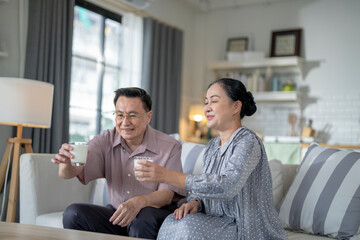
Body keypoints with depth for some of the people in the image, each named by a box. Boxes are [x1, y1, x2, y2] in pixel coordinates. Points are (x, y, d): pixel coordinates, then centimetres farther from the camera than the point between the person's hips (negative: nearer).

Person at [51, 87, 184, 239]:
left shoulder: (170, 147, -11)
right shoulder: (105, 141, -2)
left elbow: (167, 194, -16)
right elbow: (67, 174, -11)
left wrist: (140, 201, -38)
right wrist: (67, 162, -37)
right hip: (117, 213, 4)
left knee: (142, 220, -37)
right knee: (73, 214, -17)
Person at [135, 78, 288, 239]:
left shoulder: (248, 142, -16)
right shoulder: (212, 145, 11)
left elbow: (227, 186, -31)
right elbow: (204, 185, 13)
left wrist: (168, 176, -34)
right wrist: (195, 202, -13)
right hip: (219, 220, 7)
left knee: (190, 227, -29)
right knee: (172, 223, -19)